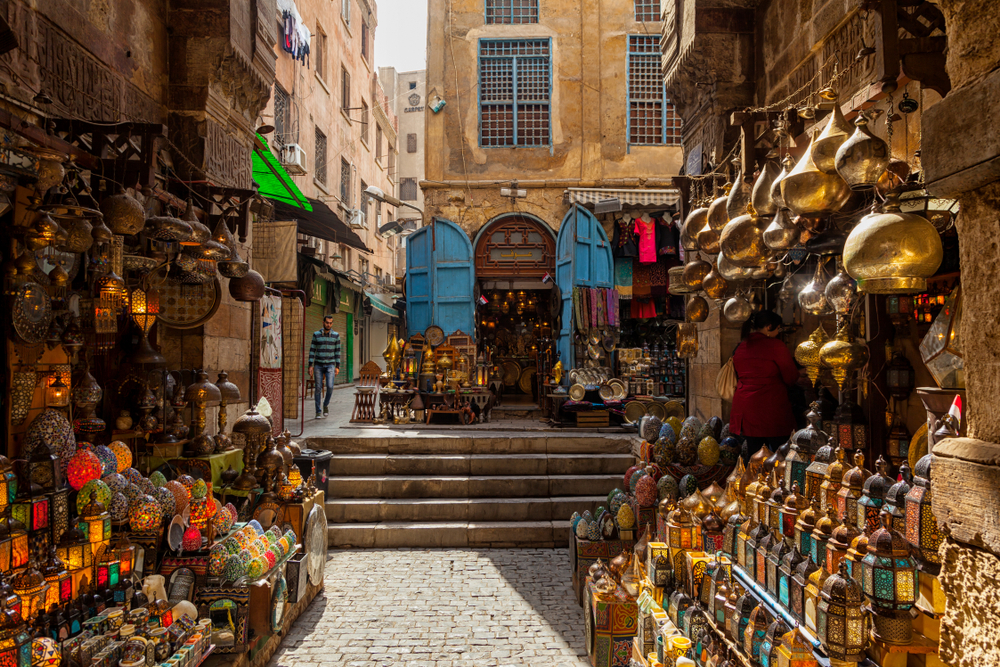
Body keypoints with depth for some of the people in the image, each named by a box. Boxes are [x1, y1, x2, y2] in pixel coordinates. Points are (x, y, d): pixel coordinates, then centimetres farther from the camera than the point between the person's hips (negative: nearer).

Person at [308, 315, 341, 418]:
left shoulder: (336, 335, 2)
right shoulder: (316, 335, 1)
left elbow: (337, 352, 5)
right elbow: (312, 350, 3)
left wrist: (337, 367, 0)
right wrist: (310, 366, -4)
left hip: (330, 365, 0)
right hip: (318, 365, 0)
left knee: (330, 387, -14)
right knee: (318, 388, 0)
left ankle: (326, 404, 14)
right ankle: (318, 412, 9)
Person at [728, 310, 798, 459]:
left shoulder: (740, 347, 10)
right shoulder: (775, 345, -9)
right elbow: (792, 377, -5)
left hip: (744, 406, 6)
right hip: (771, 410, -6)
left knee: (752, 452, 11)